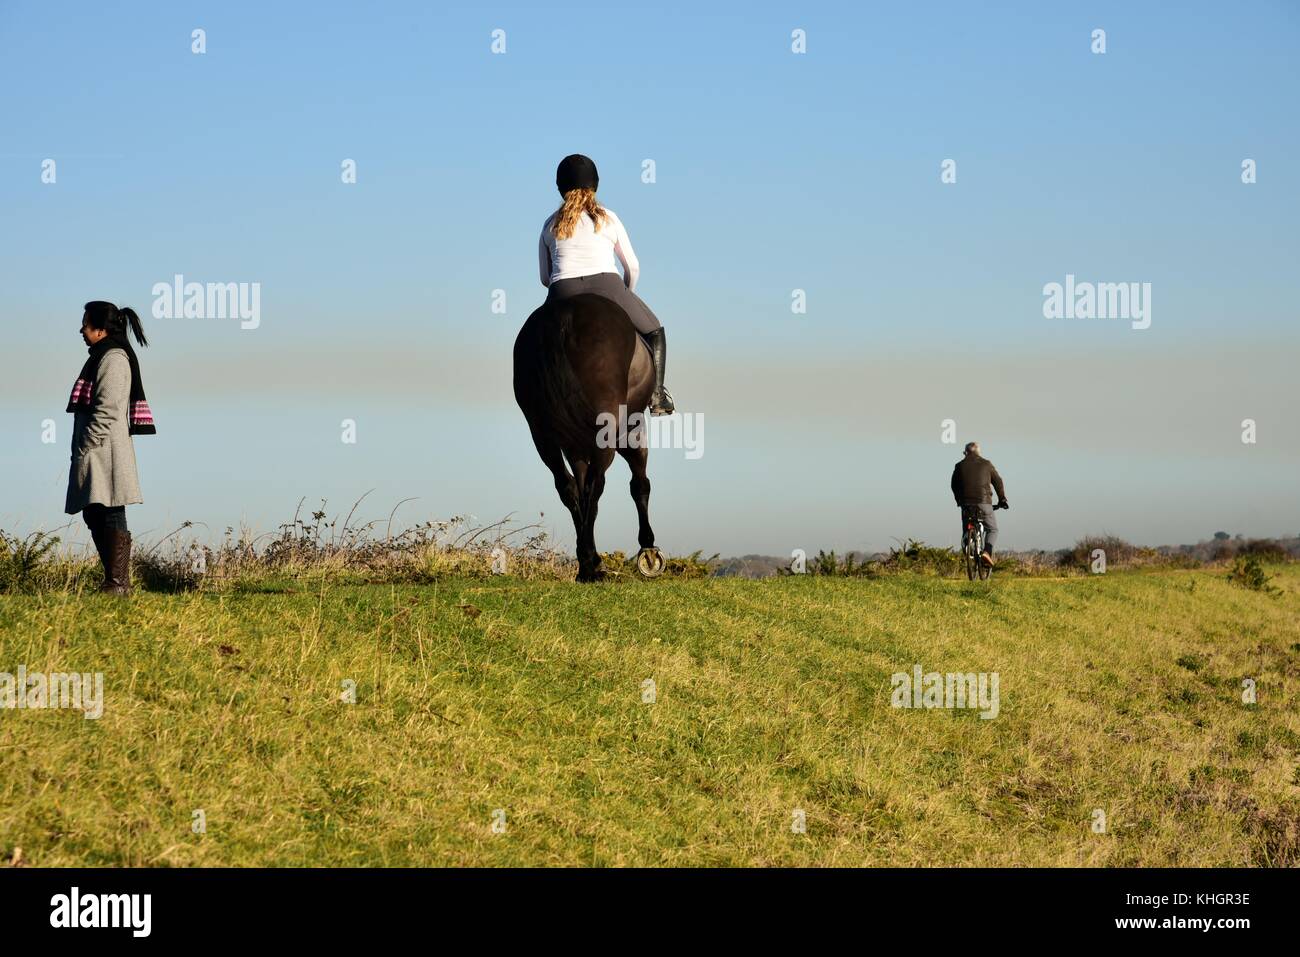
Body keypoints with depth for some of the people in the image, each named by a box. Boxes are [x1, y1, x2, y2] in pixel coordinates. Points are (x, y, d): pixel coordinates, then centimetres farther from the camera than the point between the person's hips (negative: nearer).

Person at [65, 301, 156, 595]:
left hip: (106, 449, -10)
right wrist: (82, 452, 19)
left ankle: (117, 582, -9)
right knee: (95, 516, 10)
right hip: (95, 456, 10)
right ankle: (116, 581, 13)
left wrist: (84, 449, -18)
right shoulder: (101, 357, 19)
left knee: (110, 517, -9)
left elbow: (106, 411, -18)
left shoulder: (113, 359, -12)